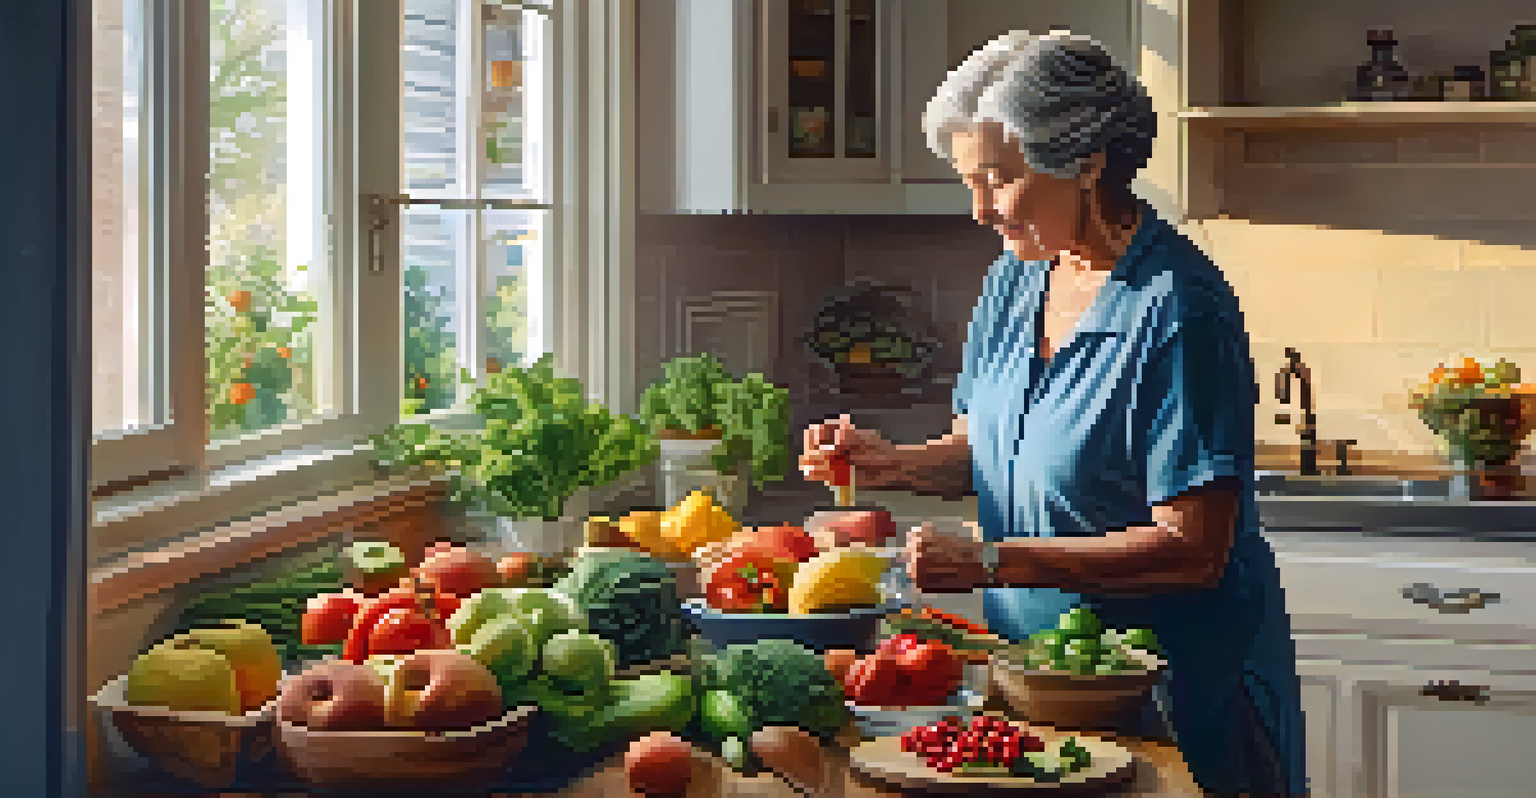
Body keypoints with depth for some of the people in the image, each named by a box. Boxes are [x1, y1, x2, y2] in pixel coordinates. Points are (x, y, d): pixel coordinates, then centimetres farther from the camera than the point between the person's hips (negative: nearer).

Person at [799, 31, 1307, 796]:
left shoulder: (1176, 311, -22)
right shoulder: (1016, 277, 3)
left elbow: (1192, 549, -25)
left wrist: (991, 561, -27)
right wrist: (891, 462, -8)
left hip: (1179, 685, -7)